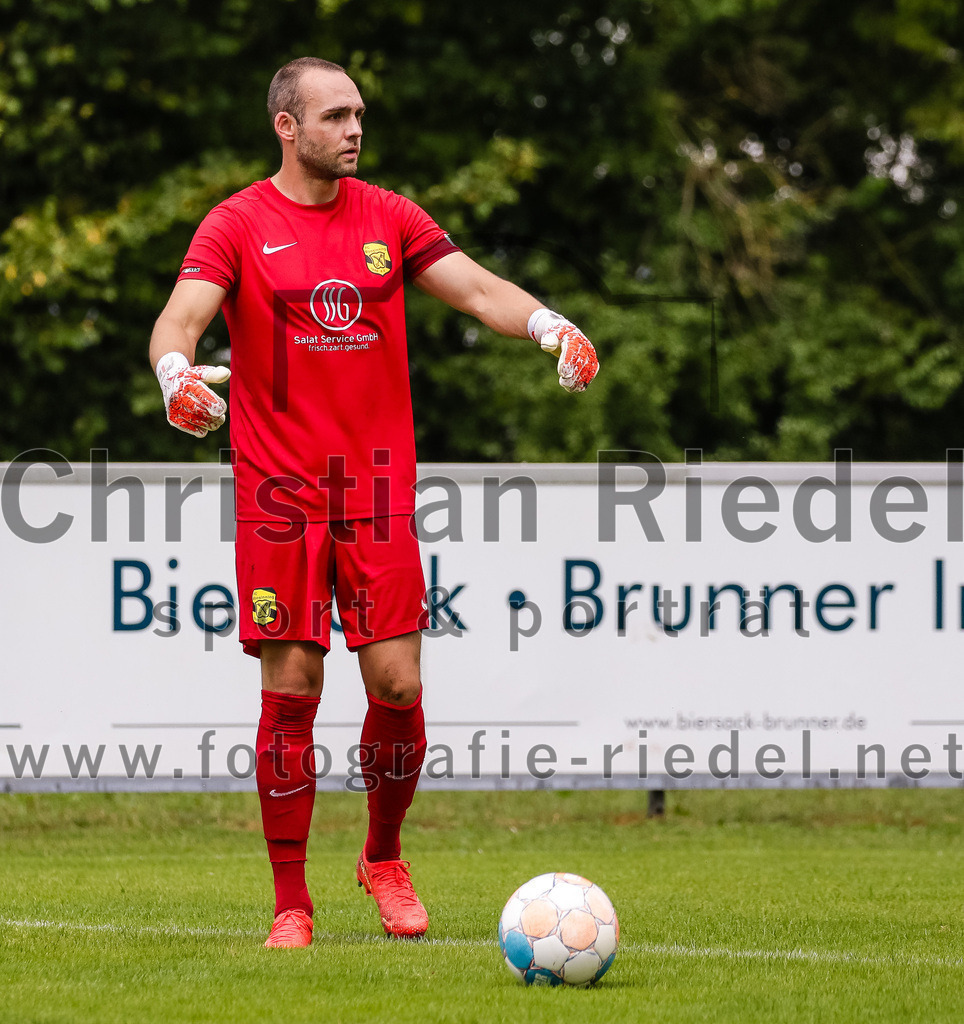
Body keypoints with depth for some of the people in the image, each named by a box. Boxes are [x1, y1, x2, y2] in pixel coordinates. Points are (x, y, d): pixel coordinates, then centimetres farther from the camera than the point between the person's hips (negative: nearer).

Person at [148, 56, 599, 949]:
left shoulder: (387, 218, 10)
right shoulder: (237, 225, -1)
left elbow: (474, 287, 4)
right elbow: (181, 314, -14)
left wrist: (549, 324, -16)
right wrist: (177, 374, -36)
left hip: (376, 479, 3)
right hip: (278, 483, -3)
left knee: (397, 683, -3)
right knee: (291, 691, -4)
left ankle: (384, 860, 21)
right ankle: (291, 902, 5)